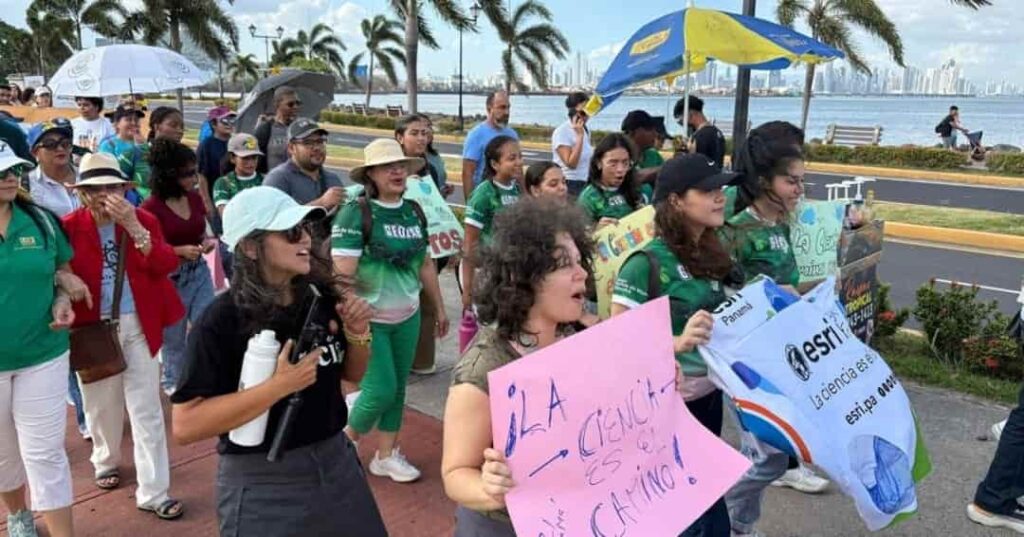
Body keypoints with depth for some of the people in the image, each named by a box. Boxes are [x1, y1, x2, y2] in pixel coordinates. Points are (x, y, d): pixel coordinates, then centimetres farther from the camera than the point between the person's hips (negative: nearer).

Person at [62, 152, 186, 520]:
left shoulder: (144, 220, -2)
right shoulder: (69, 227, -6)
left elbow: (166, 265, -15)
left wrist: (133, 227, -23)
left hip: (137, 326, 0)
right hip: (92, 328, 0)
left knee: (147, 410, 2)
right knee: (102, 403, 17)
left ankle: (153, 492, 9)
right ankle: (106, 462, 46)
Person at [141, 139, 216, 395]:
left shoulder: (195, 199, 2)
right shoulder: (151, 207, -15)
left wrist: (207, 242, -6)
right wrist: (180, 251, -23)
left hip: (199, 272, 5)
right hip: (170, 277, -4)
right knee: (173, 336, 12)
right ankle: (173, 381, 32)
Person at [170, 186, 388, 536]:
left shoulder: (321, 297, -6)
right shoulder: (221, 321, -19)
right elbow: (185, 426, -22)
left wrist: (357, 333, -11)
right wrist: (280, 385, -28)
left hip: (335, 463, 5)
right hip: (262, 485, -5)